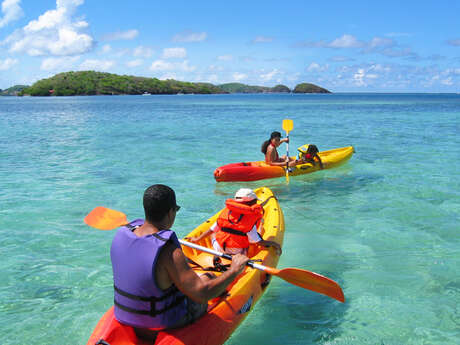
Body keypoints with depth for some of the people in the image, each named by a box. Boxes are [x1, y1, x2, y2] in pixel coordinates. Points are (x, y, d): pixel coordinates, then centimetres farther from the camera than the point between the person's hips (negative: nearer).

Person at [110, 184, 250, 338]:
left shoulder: (121, 234, -12)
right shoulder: (169, 252, -34)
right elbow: (201, 294, -33)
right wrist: (234, 270, -20)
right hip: (166, 323, -6)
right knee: (207, 278, 18)